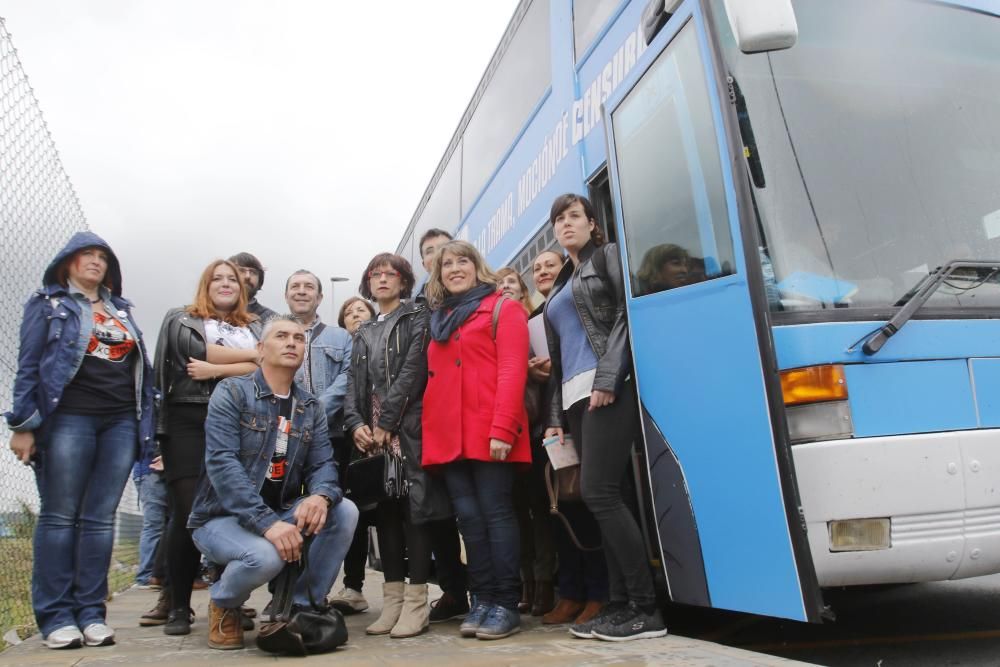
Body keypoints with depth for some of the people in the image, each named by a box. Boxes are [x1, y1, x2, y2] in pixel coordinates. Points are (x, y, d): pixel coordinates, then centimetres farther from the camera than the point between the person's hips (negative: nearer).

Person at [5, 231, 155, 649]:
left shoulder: (121, 309, 21)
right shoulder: (48, 303, 8)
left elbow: (139, 366, 19)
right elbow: (29, 365, 0)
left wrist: (145, 423, 12)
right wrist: (23, 425, -9)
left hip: (121, 422, 4)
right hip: (68, 420, -4)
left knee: (100, 518, 3)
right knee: (59, 517, -1)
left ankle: (91, 613, 8)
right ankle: (56, 616, 4)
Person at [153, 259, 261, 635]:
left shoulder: (255, 328, 20)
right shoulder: (181, 319, 14)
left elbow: (262, 368, 1)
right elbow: (198, 350, -7)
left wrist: (215, 369, -10)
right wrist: (249, 354, -1)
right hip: (188, 421, -2)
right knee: (188, 513, -5)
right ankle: (179, 606, 6)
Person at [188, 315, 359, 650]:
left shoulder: (312, 407, 7)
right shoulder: (231, 392, -9)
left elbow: (323, 463, -2)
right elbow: (221, 463, -22)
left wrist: (321, 496, -29)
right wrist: (267, 522, -33)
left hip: (282, 513, 5)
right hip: (223, 516, -5)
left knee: (345, 511, -18)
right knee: (266, 556, -34)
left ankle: (303, 607, -2)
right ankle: (223, 604, 2)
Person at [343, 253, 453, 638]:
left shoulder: (417, 318, 5)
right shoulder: (364, 334, 23)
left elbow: (413, 371, -7)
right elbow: (354, 383, 15)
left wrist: (385, 422, -12)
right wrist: (356, 423, -4)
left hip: (409, 427, -5)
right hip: (373, 432, 6)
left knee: (413, 506, -8)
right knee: (385, 511, 4)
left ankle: (416, 603, -4)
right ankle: (393, 599, 9)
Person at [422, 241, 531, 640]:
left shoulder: (502, 308, 4)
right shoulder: (439, 319, 22)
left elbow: (513, 371, -7)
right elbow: (433, 379, 18)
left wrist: (502, 429, -17)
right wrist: (427, 431, 8)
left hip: (488, 433, -5)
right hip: (448, 436, 6)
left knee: (496, 514, -4)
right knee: (469, 518, 6)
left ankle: (506, 604, 4)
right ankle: (482, 601, 14)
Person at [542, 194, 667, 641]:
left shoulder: (608, 256, 7)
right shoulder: (560, 287, 26)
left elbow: (626, 314, -8)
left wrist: (607, 377, -19)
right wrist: (555, 415, 16)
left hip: (608, 387, -8)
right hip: (576, 396, 8)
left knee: (598, 493, -14)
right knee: (605, 497, 5)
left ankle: (645, 610, -8)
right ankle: (620, 604, 9)